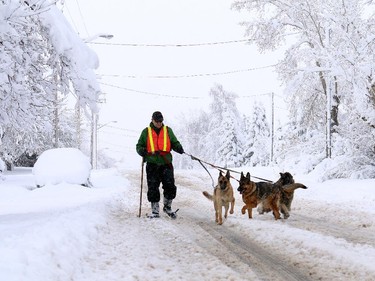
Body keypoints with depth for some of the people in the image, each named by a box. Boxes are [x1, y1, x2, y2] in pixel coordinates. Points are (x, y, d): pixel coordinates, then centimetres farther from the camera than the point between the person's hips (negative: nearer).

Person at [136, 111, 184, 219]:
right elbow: (139, 146, 13)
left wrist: (179, 148, -8)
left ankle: (167, 207, 17)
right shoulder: (146, 132, 9)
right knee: (153, 188, 1)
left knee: (170, 186, -5)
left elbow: (174, 143, 14)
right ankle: (155, 211, 12)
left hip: (166, 163, 0)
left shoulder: (168, 131, 11)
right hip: (152, 164, 0)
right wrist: (142, 151, -9)